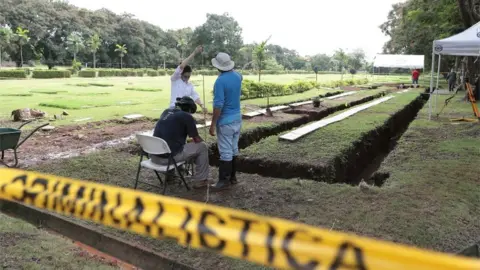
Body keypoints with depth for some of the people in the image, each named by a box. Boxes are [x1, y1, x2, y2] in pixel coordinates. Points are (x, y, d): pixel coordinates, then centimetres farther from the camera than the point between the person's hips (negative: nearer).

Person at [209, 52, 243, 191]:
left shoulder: (220, 81, -20)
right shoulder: (237, 76, 4)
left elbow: (218, 105, -23)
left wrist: (213, 124, -17)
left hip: (225, 120, -8)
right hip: (237, 117, 8)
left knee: (225, 152, -3)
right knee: (234, 149, 15)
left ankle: (224, 180, 4)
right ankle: (232, 176, 24)